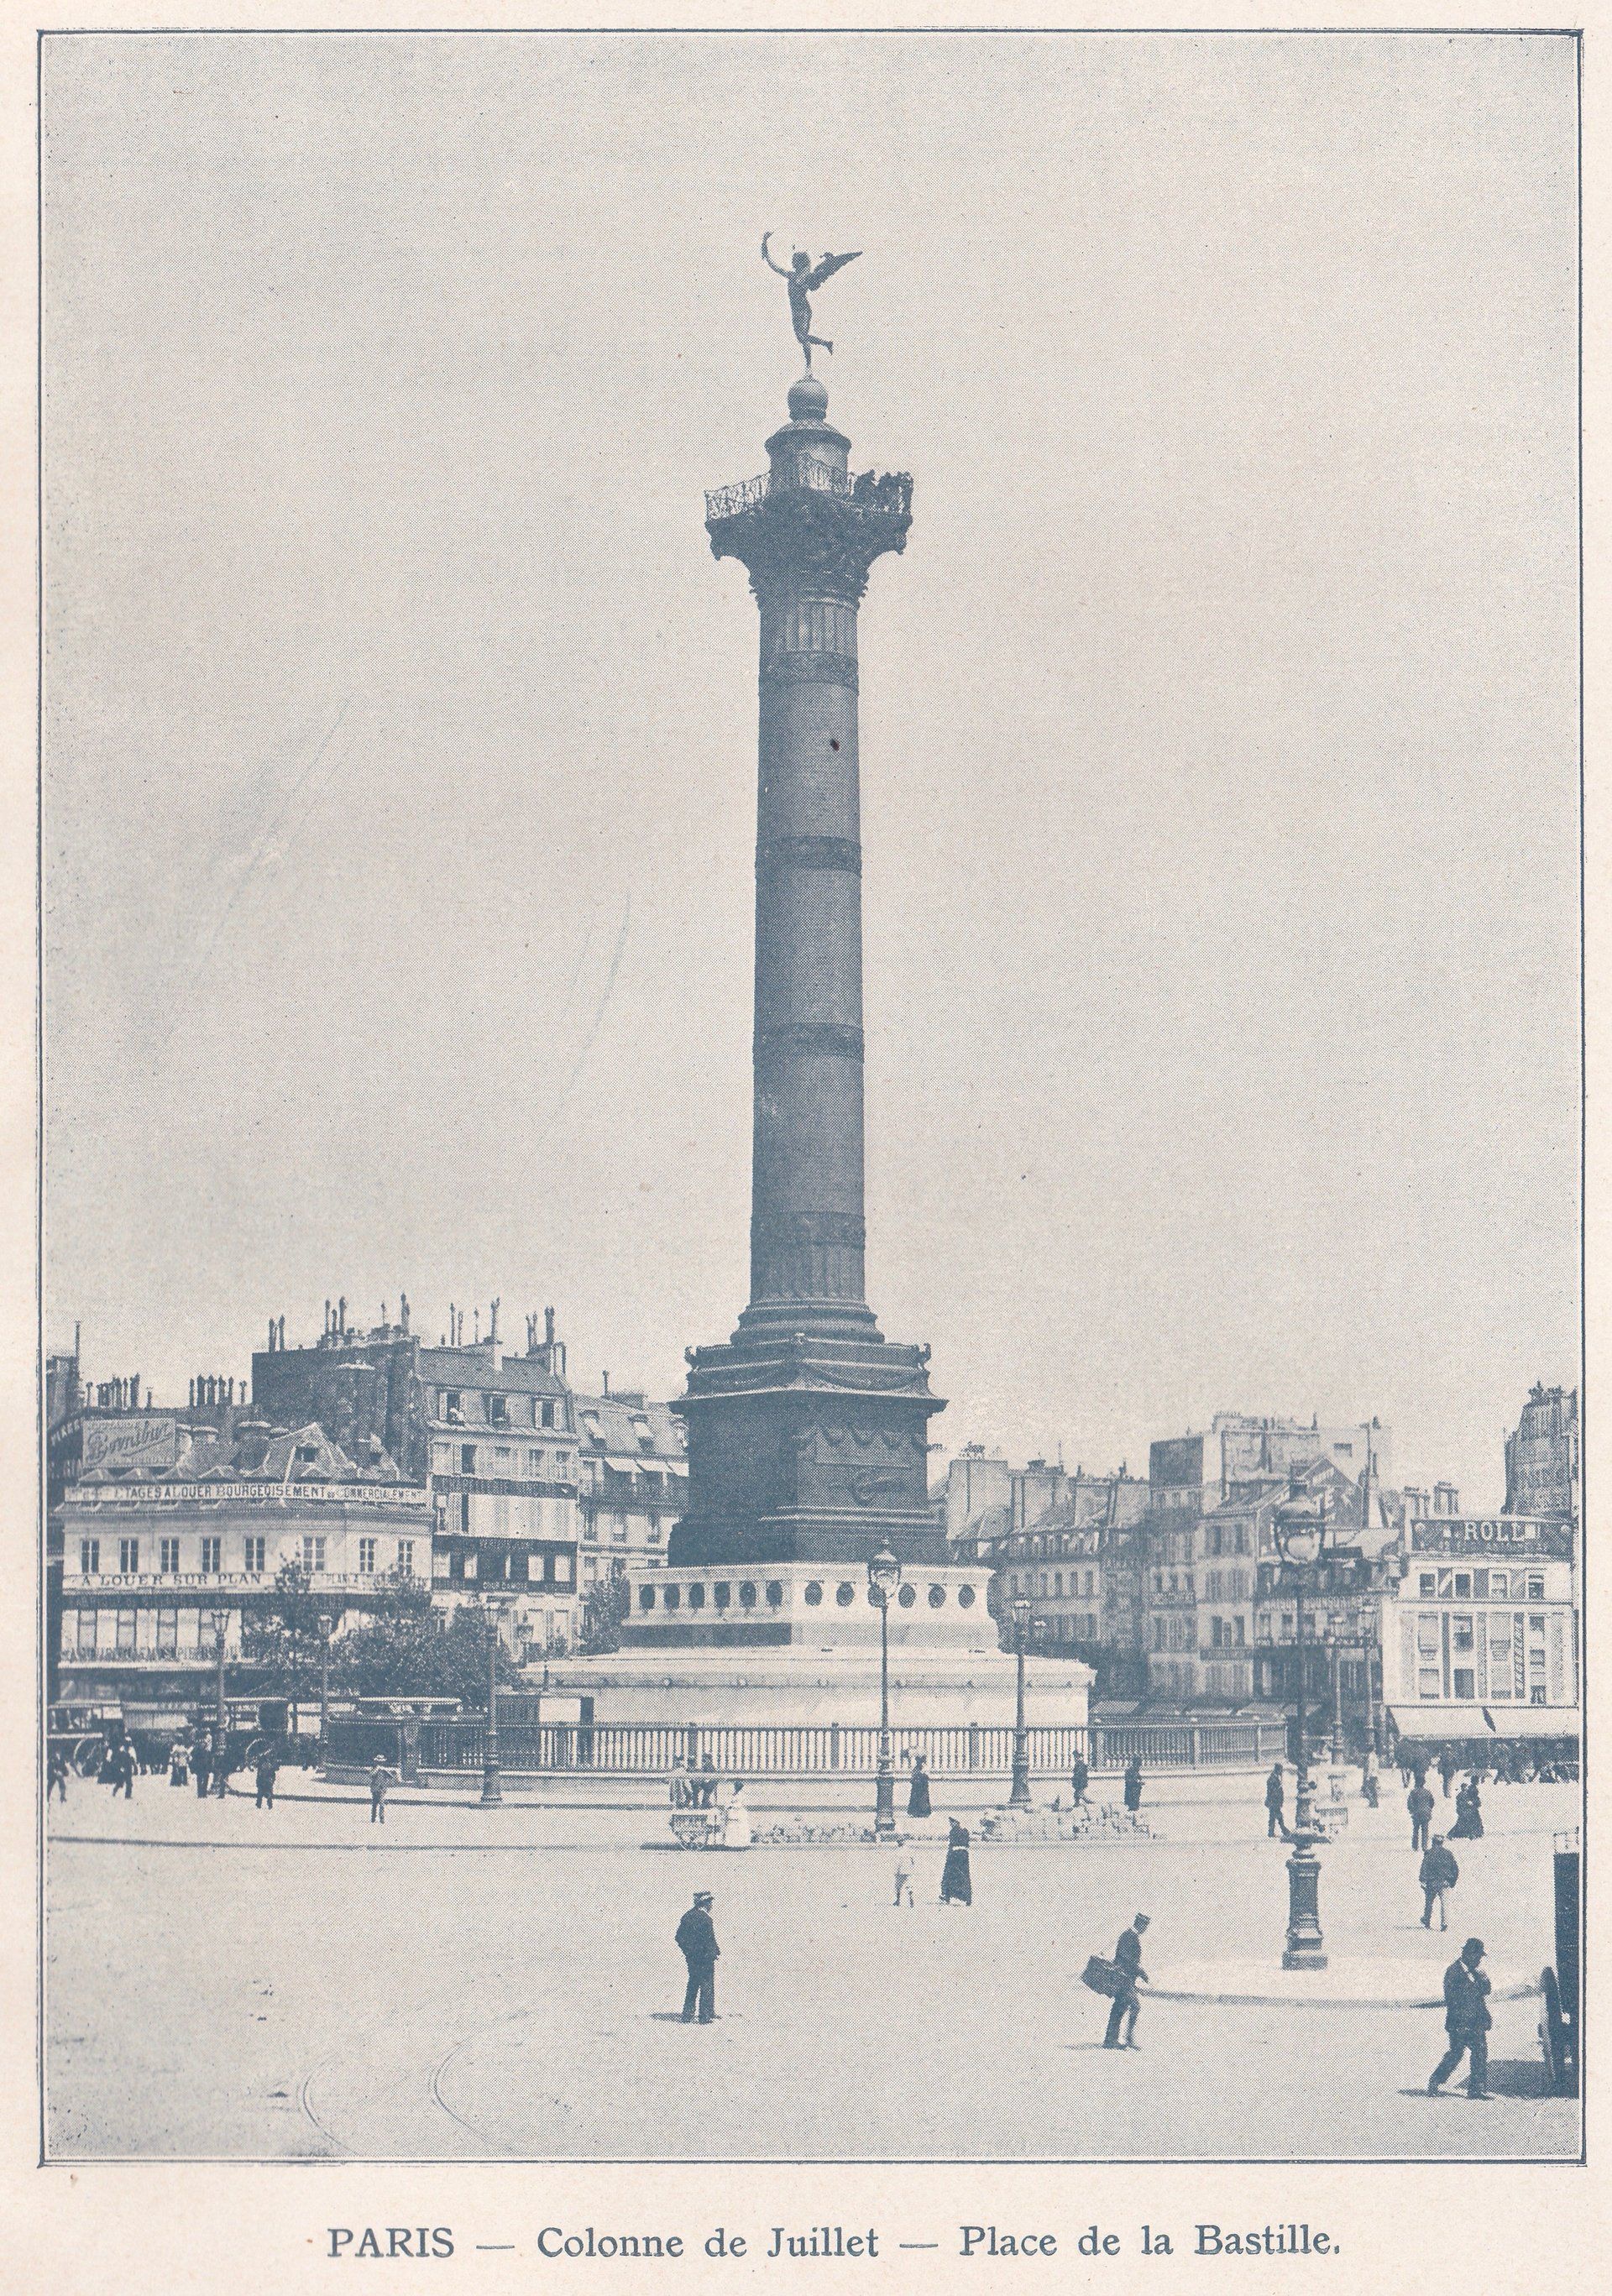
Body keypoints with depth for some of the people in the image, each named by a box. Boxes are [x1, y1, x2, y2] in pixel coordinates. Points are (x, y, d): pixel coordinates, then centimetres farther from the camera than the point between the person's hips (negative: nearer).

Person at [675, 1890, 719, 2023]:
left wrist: (687, 1951, 16)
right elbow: (709, 1940, -19)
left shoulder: (687, 1916, 6)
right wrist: (715, 1952, -6)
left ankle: (687, 2015, 16)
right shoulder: (705, 1918, -17)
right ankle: (705, 2016, 2)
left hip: (691, 1957, 7)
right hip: (705, 1958, -7)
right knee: (707, 1986, 2)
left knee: (692, 1985, 16)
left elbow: (679, 1937, 10)